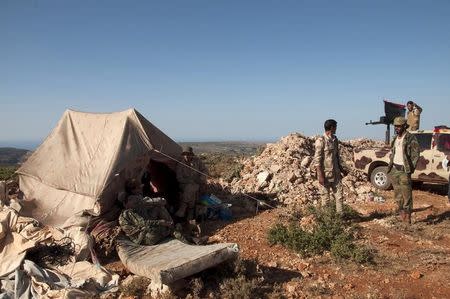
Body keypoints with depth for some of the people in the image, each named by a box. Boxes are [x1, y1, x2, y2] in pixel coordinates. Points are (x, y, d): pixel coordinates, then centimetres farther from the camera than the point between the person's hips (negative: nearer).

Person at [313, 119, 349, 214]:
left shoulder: (335, 140, 11)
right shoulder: (321, 141, -12)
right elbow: (317, 160, -15)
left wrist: (343, 169, 16)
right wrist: (320, 176, -18)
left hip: (336, 174, 7)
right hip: (325, 174, -7)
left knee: (339, 196, 6)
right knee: (325, 199, 2)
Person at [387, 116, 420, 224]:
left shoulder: (411, 138, -8)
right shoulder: (395, 139, 14)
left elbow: (416, 154, -9)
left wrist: (411, 168, -13)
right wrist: (390, 165, 13)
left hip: (404, 170, -7)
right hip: (394, 169, 7)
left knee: (406, 193, -7)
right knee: (397, 193, 11)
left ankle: (407, 216, -1)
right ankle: (401, 212, 21)